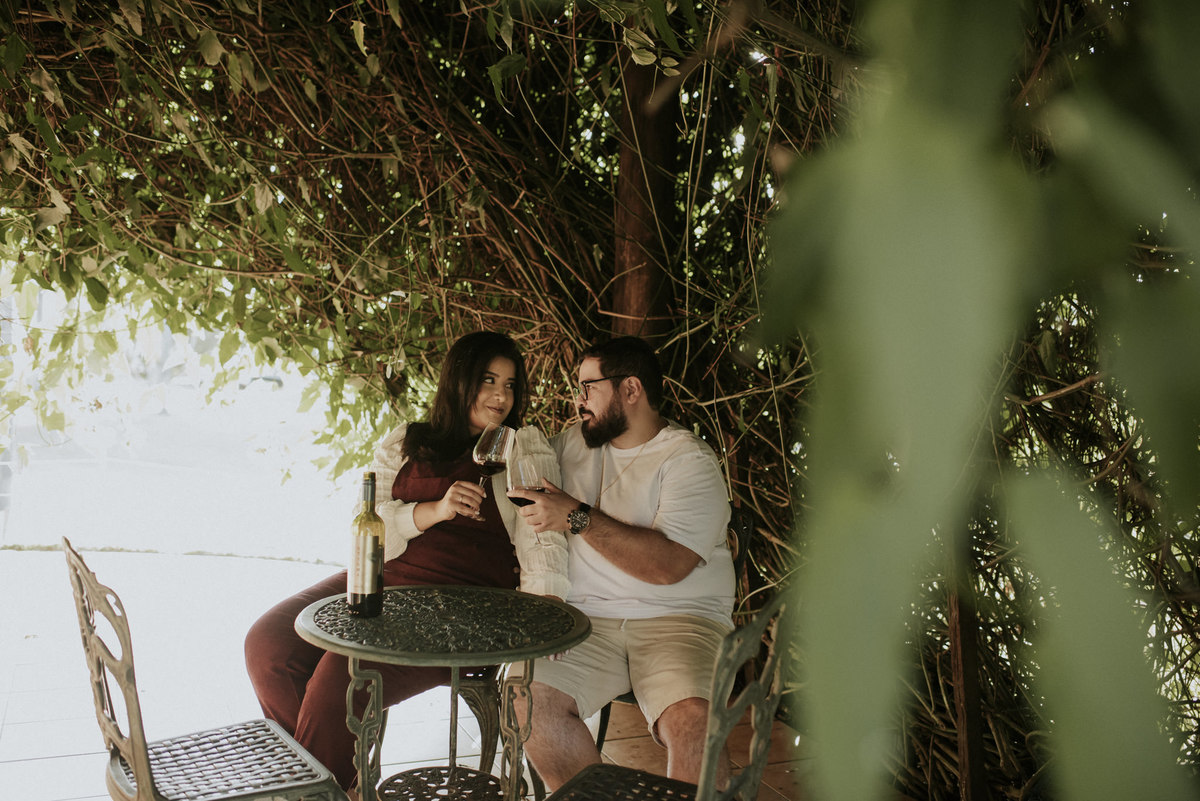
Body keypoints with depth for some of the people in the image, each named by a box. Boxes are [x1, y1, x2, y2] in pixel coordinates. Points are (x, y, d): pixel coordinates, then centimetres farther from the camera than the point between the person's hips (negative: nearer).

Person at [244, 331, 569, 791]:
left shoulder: (526, 449, 10)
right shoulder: (404, 444, 19)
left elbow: (542, 544, -1)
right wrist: (433, 510, -10)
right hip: (380, 580, 5)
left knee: (341, 675, -25)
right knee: (268, 644, -15)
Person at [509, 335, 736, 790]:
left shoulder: (688, 460, -5)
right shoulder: (575, 442, 15)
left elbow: (668, 565, -18)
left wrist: (578, 517, -17)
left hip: (678, 618, -5)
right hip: (589, 617, 5)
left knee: (690, 720, -32)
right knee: (527, 695, -22)